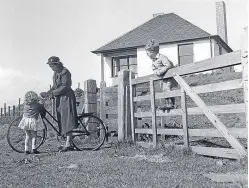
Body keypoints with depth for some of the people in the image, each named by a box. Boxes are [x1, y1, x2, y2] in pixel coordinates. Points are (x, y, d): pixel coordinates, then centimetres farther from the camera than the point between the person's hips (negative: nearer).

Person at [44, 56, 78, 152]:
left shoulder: (65, 72, -12)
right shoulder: (56, 73, 16)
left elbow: (64, 86, -20)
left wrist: (53, 93, -19)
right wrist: (48, 93, 3)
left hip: (67, 97, -9)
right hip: (59, 98, 9)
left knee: (67, 120, -12)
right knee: (62, 121, 8)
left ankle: (68, 144, -11)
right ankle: (70, 144, 13)